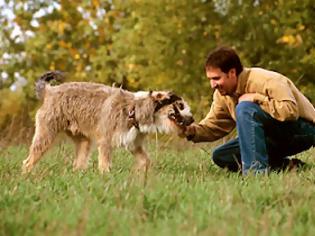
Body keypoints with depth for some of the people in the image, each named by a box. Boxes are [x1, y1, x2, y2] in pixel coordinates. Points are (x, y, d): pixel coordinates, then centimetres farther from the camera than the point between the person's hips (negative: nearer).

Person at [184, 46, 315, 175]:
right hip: (274, 138, 9)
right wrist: (191, 131, -18)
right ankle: (284, 165, -6)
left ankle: (256, 169, -30)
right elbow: (213, 125, 2)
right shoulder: (222, 93, 0)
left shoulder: (267, 81, -24)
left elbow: (290, 111, -35)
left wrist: (256, 98, -28)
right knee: (220, 156, -3)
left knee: (245, 108, -29)